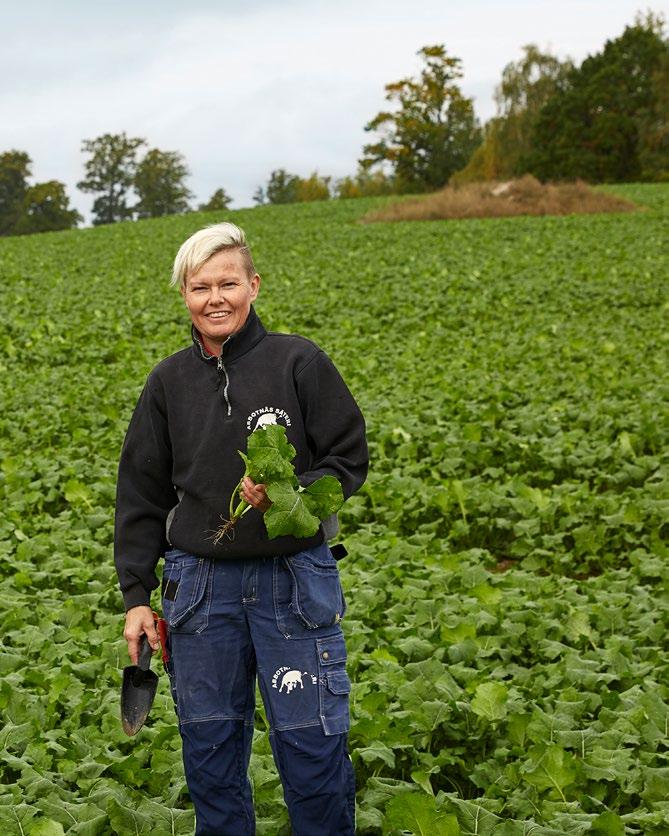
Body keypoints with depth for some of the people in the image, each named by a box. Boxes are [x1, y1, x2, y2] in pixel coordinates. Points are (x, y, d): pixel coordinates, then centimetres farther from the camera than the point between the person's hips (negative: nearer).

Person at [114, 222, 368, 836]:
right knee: (209, 741, 11)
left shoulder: (300, 363, -4)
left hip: (294, 576, -3)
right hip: (200, 583, 3)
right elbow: (142, 494, 10)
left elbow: (349, 461, -1)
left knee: (312, 740, 0)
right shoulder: (169, 382, 6)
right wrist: (136, 594, 6)